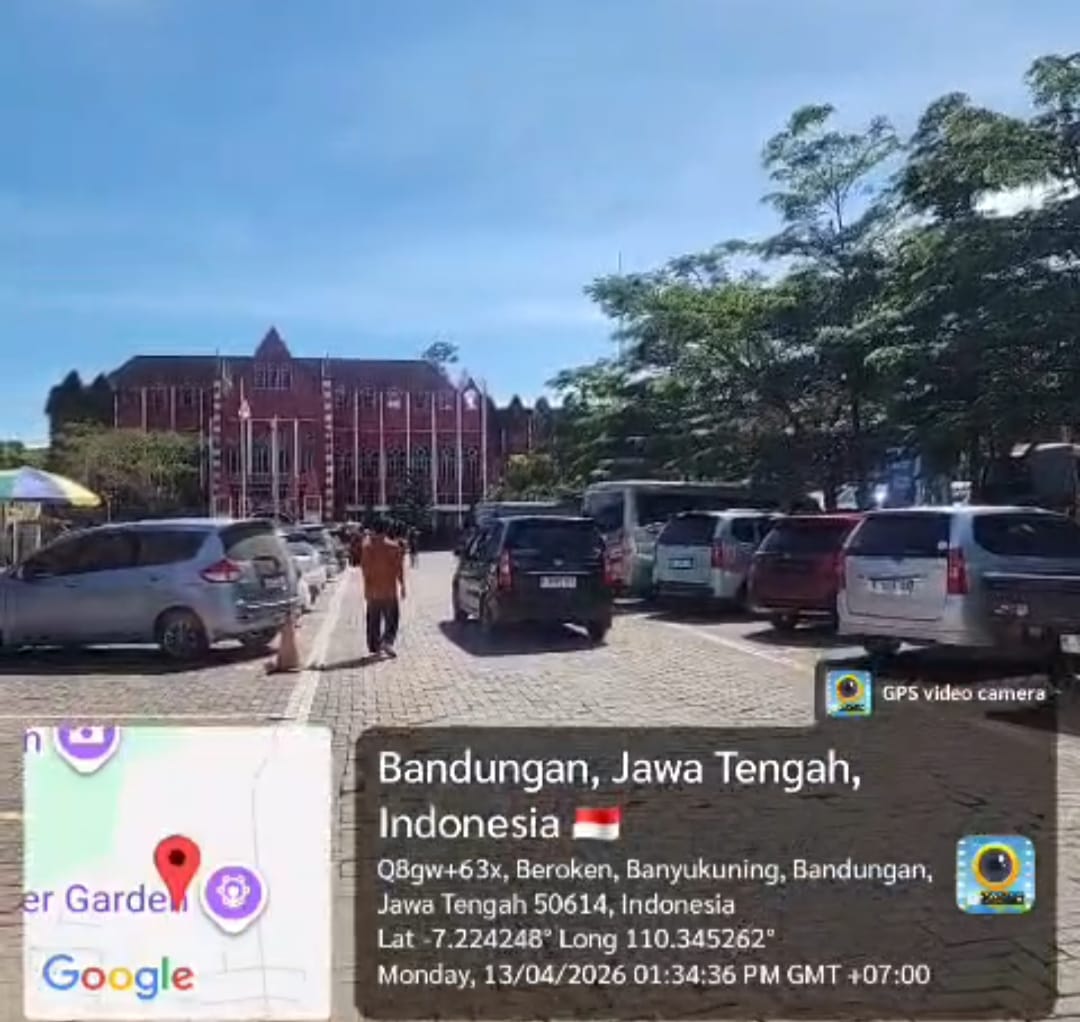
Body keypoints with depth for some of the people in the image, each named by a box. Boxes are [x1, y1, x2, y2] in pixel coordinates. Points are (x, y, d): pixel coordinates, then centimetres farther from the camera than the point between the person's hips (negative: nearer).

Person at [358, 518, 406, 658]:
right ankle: (387, 641, -13)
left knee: (373, 620, 10)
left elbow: (364, 568, -2)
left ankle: (374, 647, 11)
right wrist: (402, 585, 3)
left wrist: (366, 586, 4)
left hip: (372, 589, 2)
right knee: (392, 618, 7)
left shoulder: (367, 546, -3)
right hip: (389, 589, -2)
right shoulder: (393, 546, -5)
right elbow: (399, 568, -5)